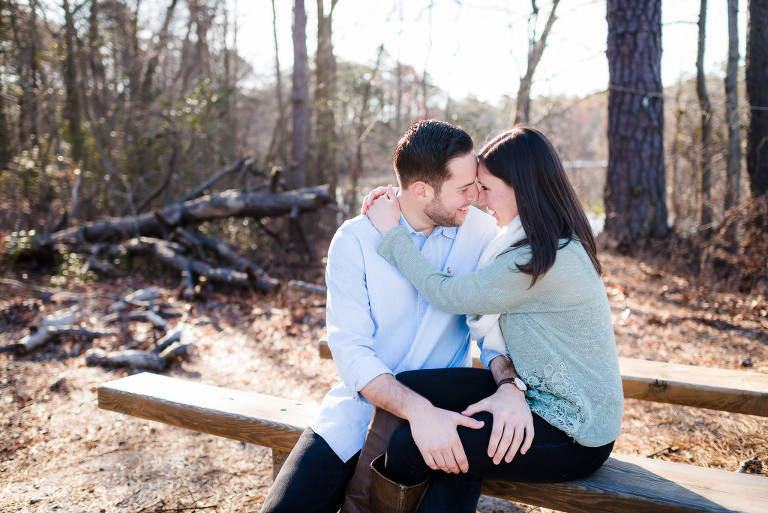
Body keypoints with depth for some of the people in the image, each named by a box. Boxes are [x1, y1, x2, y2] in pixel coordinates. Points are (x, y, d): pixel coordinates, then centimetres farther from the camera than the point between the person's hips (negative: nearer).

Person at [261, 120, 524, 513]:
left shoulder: (482, 232, -4)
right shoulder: (355, 240, -8)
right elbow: (350, 347, -15)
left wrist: (510, 385, -27)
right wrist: (418, 410, -31)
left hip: (443, 417, 1)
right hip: (360, 406, 0)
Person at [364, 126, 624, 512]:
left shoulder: (541, 261, -24)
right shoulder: (553, 244, 7)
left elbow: (445, 294, -16)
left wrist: (391, 232, -5)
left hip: (574, 438, -9)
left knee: (410, 445, -18)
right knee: (408, 388, -5)